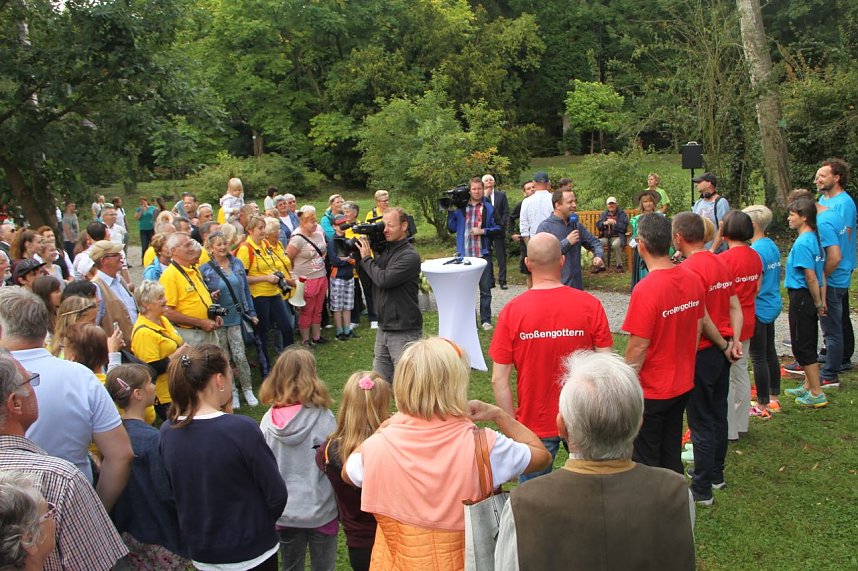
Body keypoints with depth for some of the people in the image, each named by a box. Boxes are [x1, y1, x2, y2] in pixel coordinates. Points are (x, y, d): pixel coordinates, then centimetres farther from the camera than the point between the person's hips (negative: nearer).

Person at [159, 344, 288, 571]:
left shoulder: (167, 432, -9)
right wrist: (260, 524, 3)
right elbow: (276, 494, -17)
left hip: (200, 553, 5)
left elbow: (173, 493, 3)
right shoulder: (241, 429, -24)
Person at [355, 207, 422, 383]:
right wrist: (361, 255, 0)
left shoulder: (409, 255, -15)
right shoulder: (385, 250, 9)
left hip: (403, 332, -8)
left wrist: (366, 258, -8)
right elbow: (369, 280, 14)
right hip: (384, 328, 8)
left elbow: (384, 280, -23)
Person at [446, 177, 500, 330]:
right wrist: (451, 211, -2)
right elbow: (452, 228, 8)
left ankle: (485, 320, 13)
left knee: (485, 289, 5)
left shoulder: (488, 208, 2)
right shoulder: (461, 207, 7)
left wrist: (483, 231, -13)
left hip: (483, 254, -2)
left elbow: (498, 229, 1)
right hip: (464, 254, 2)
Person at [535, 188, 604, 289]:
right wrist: (567, 242, -17)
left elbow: (594, 242, 20)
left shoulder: (576, 225, 11)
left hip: (577, 284, 6)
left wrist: (598, 256, -2)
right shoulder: (545, 227, -9)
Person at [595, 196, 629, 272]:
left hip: (617, 237, -5)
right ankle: (601, 265, -9)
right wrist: (604, 223, -14)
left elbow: (623, 226, -13)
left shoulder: (622, 214, 1)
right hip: (605, 237, 5)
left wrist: (613, 223, -14)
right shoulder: (604, 214, 16)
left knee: (615, 244, -38)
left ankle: (619, 265, -16)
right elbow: (598, 225, 6)